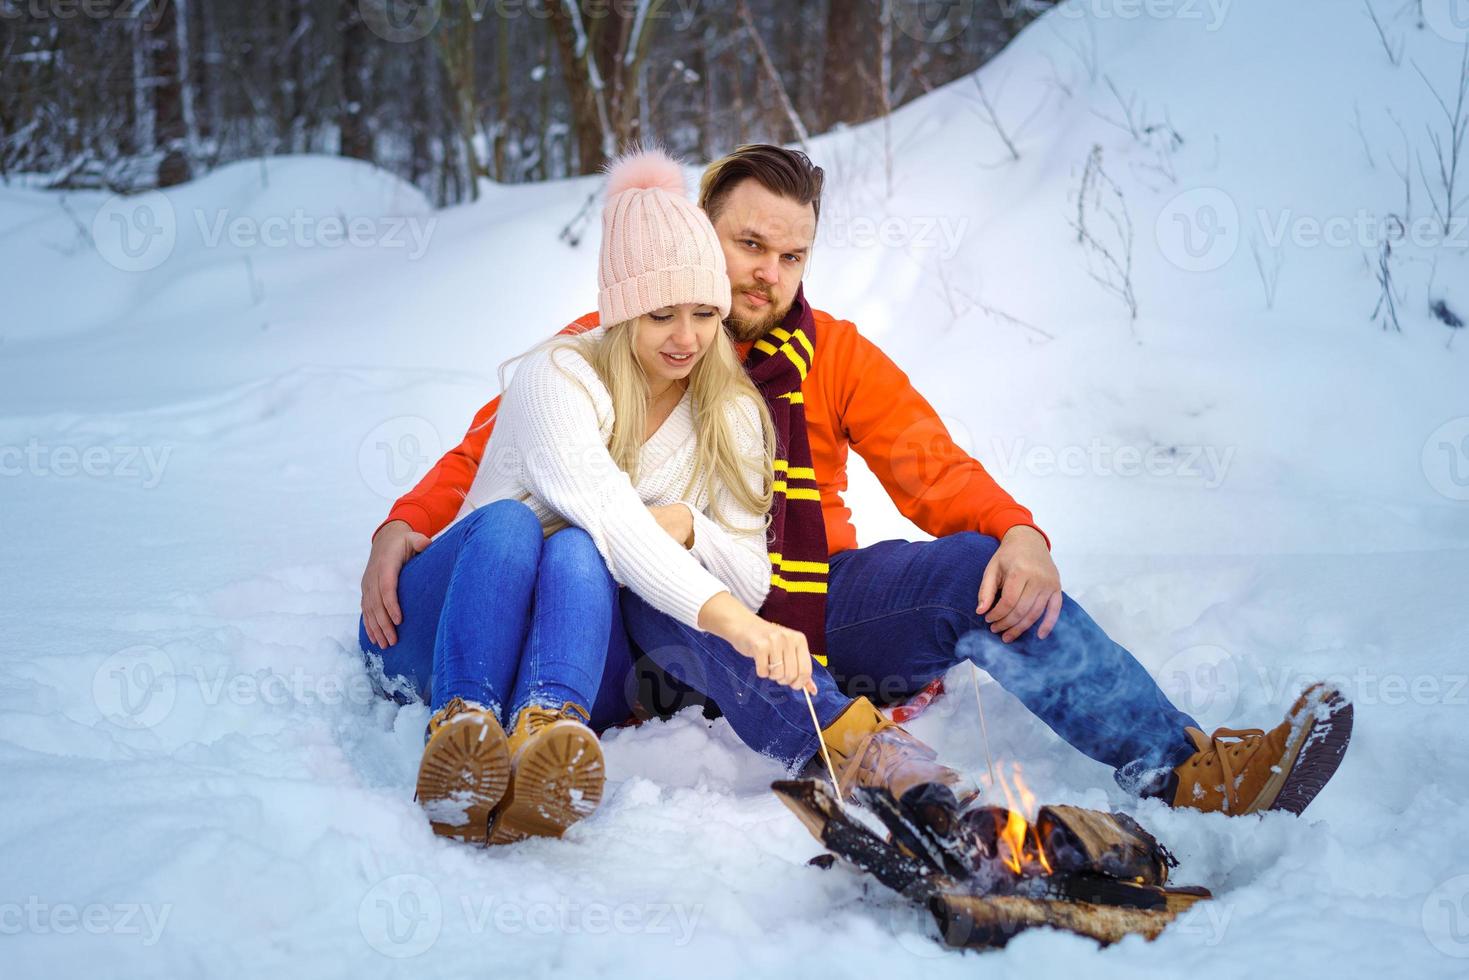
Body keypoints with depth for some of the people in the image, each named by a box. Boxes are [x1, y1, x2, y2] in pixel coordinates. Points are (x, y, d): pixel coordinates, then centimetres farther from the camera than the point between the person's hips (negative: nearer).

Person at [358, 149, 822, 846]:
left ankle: (543, 732, -61)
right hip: (429, 632, -2)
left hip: (587, 665, 3)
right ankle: (461, 730, -57)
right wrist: (725, 615, -48)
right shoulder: (559, 378, -14)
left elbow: (754, 580, 1)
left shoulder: (732, 416, 3)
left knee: (576, 550, -32)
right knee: (509, 521, -35)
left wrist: (687, 525, -22)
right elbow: (606, 513, -33)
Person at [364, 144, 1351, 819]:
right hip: (684, 619, -2)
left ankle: (1184, 765, -34)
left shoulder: (836, 355, 12)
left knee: (978, 568, -24)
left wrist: (1018, 533, -17)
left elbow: (932, 468, 5)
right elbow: (494, 446, 7)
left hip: (819, 603, 2)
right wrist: (404, 529, -12)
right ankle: (848, 747, -59)